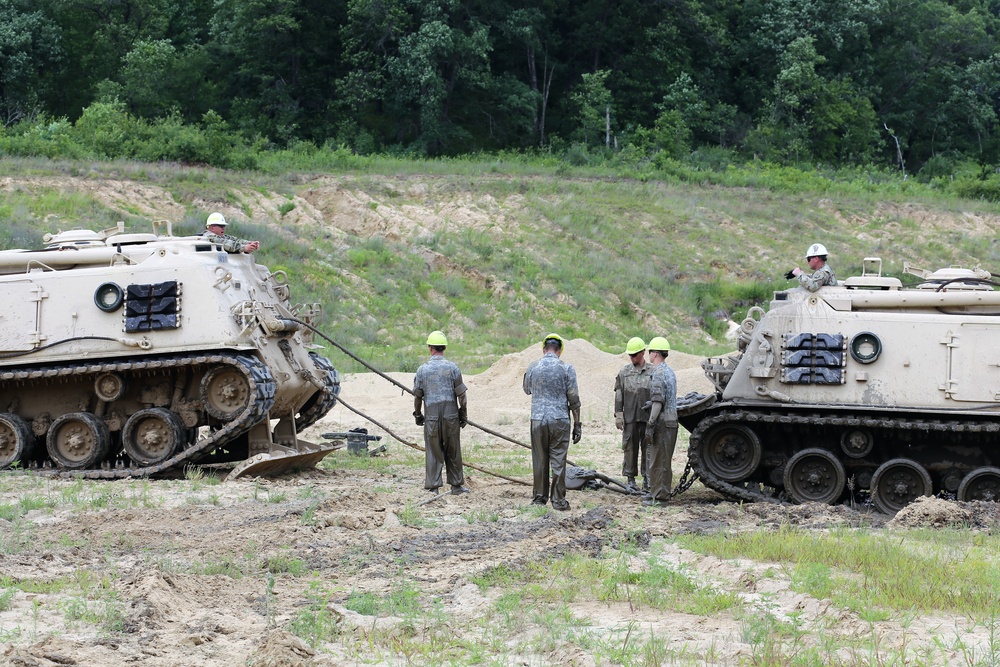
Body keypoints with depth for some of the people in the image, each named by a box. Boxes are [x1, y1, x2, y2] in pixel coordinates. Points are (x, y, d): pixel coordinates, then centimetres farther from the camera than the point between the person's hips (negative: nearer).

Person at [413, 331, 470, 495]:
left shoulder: (423, 369, -2)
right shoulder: (452, 368, -3)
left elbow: (417, 395, 3)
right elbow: (461, 395, -2)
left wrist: (418, 415, 16)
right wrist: (463, 415, 9)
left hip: (431, 417, 0)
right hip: (451, 416, 0)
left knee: (433, 452, 6)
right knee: (453, 451, 9)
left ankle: (433, 486, 4)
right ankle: (456, 485, 14)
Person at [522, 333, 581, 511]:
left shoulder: (532, 368, 2)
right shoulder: (566, 368, -4)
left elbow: (527, 389, 21)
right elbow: (574, 399, -3)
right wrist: (577, 424, 3)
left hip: (538, 420, 2)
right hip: (560, 421, -2)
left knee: (539, 460, 9)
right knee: (558, 461, 1)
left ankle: (539, 498, 13)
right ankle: (558, 500, 2)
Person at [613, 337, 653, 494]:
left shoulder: (652, 372, 3)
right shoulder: (624, 372, 6)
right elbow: (619, 395, 6)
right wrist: (618, 414, -1)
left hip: (648, 417, 0)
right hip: (630, 418, 0)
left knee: (648, 448, 3)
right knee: (630, 448, 3)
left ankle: (647, 479, 11)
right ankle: (630, 480, 9)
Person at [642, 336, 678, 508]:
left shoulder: (658, 374, -16)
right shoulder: (669, 371, 16)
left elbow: (658, 402, -22)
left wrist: (650, 425, -21)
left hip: (661, 422, -10)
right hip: (671, 421, 10)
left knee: (658, 460, -6)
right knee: (664, 460, 15)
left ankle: (659, 497, -5)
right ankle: (658, 492, 21)